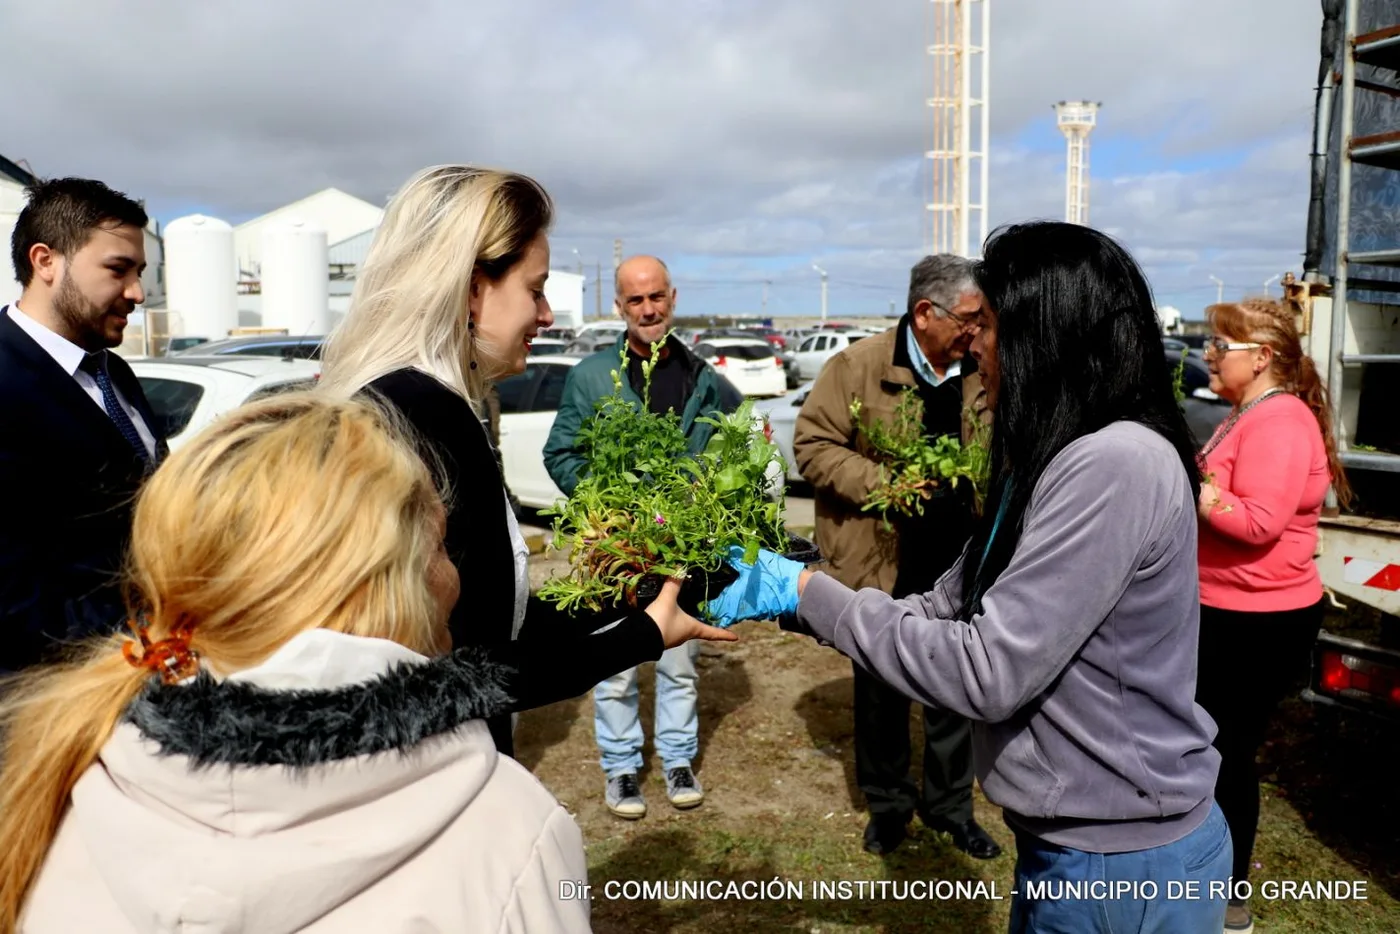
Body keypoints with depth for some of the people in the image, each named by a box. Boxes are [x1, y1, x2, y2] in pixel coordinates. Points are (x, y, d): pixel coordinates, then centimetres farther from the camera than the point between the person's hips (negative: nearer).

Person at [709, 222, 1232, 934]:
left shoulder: (1115, 466, -25)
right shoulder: (1050, 463, 7)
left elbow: (987, 672, -27)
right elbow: (949, 609, 6)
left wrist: (809, 593, -19)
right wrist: (795, 597, -1)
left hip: (1124, 864, -8)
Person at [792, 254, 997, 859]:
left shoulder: (977, 373, 4)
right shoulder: (858, 366, -10)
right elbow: (812, 446, -11)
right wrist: (884, 484, -21)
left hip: (956, 565, 4)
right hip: (882, 562, -3)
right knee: (881, 691, 13)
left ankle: (950, 803, 33)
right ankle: (887, 803, 33)